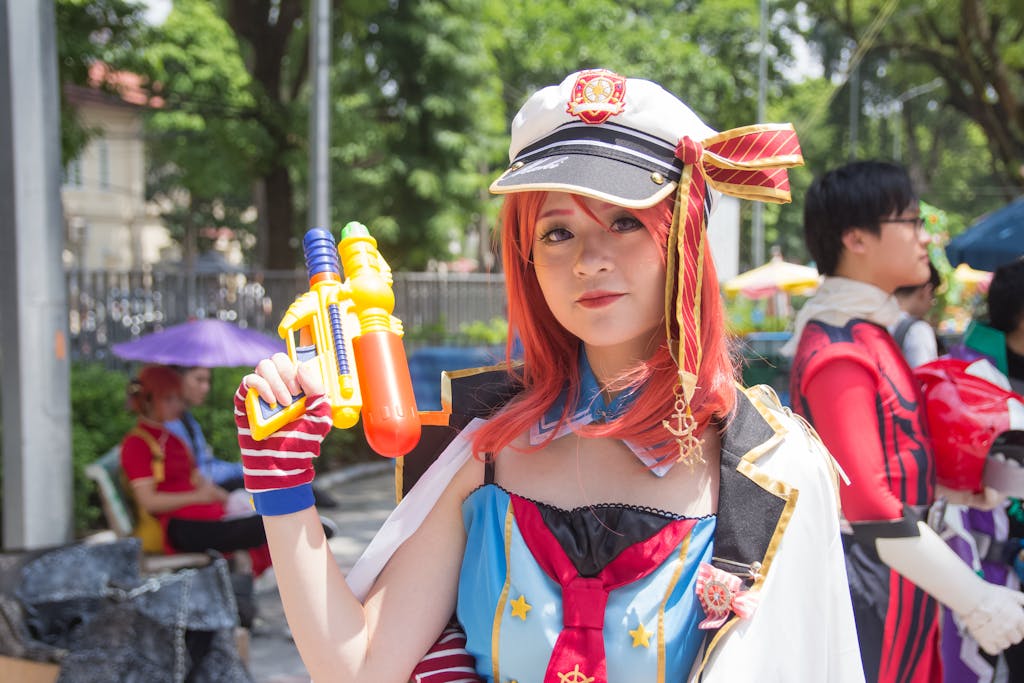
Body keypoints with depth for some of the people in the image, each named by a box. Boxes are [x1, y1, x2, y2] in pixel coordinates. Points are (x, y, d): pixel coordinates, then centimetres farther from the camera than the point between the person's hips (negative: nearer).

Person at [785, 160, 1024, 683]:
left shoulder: (867, 331, 10)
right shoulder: (840, 354, -21)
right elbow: (871, 510, -24)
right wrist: (976, 600, -21)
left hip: (897, 583, 9)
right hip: (870, 593, -9)